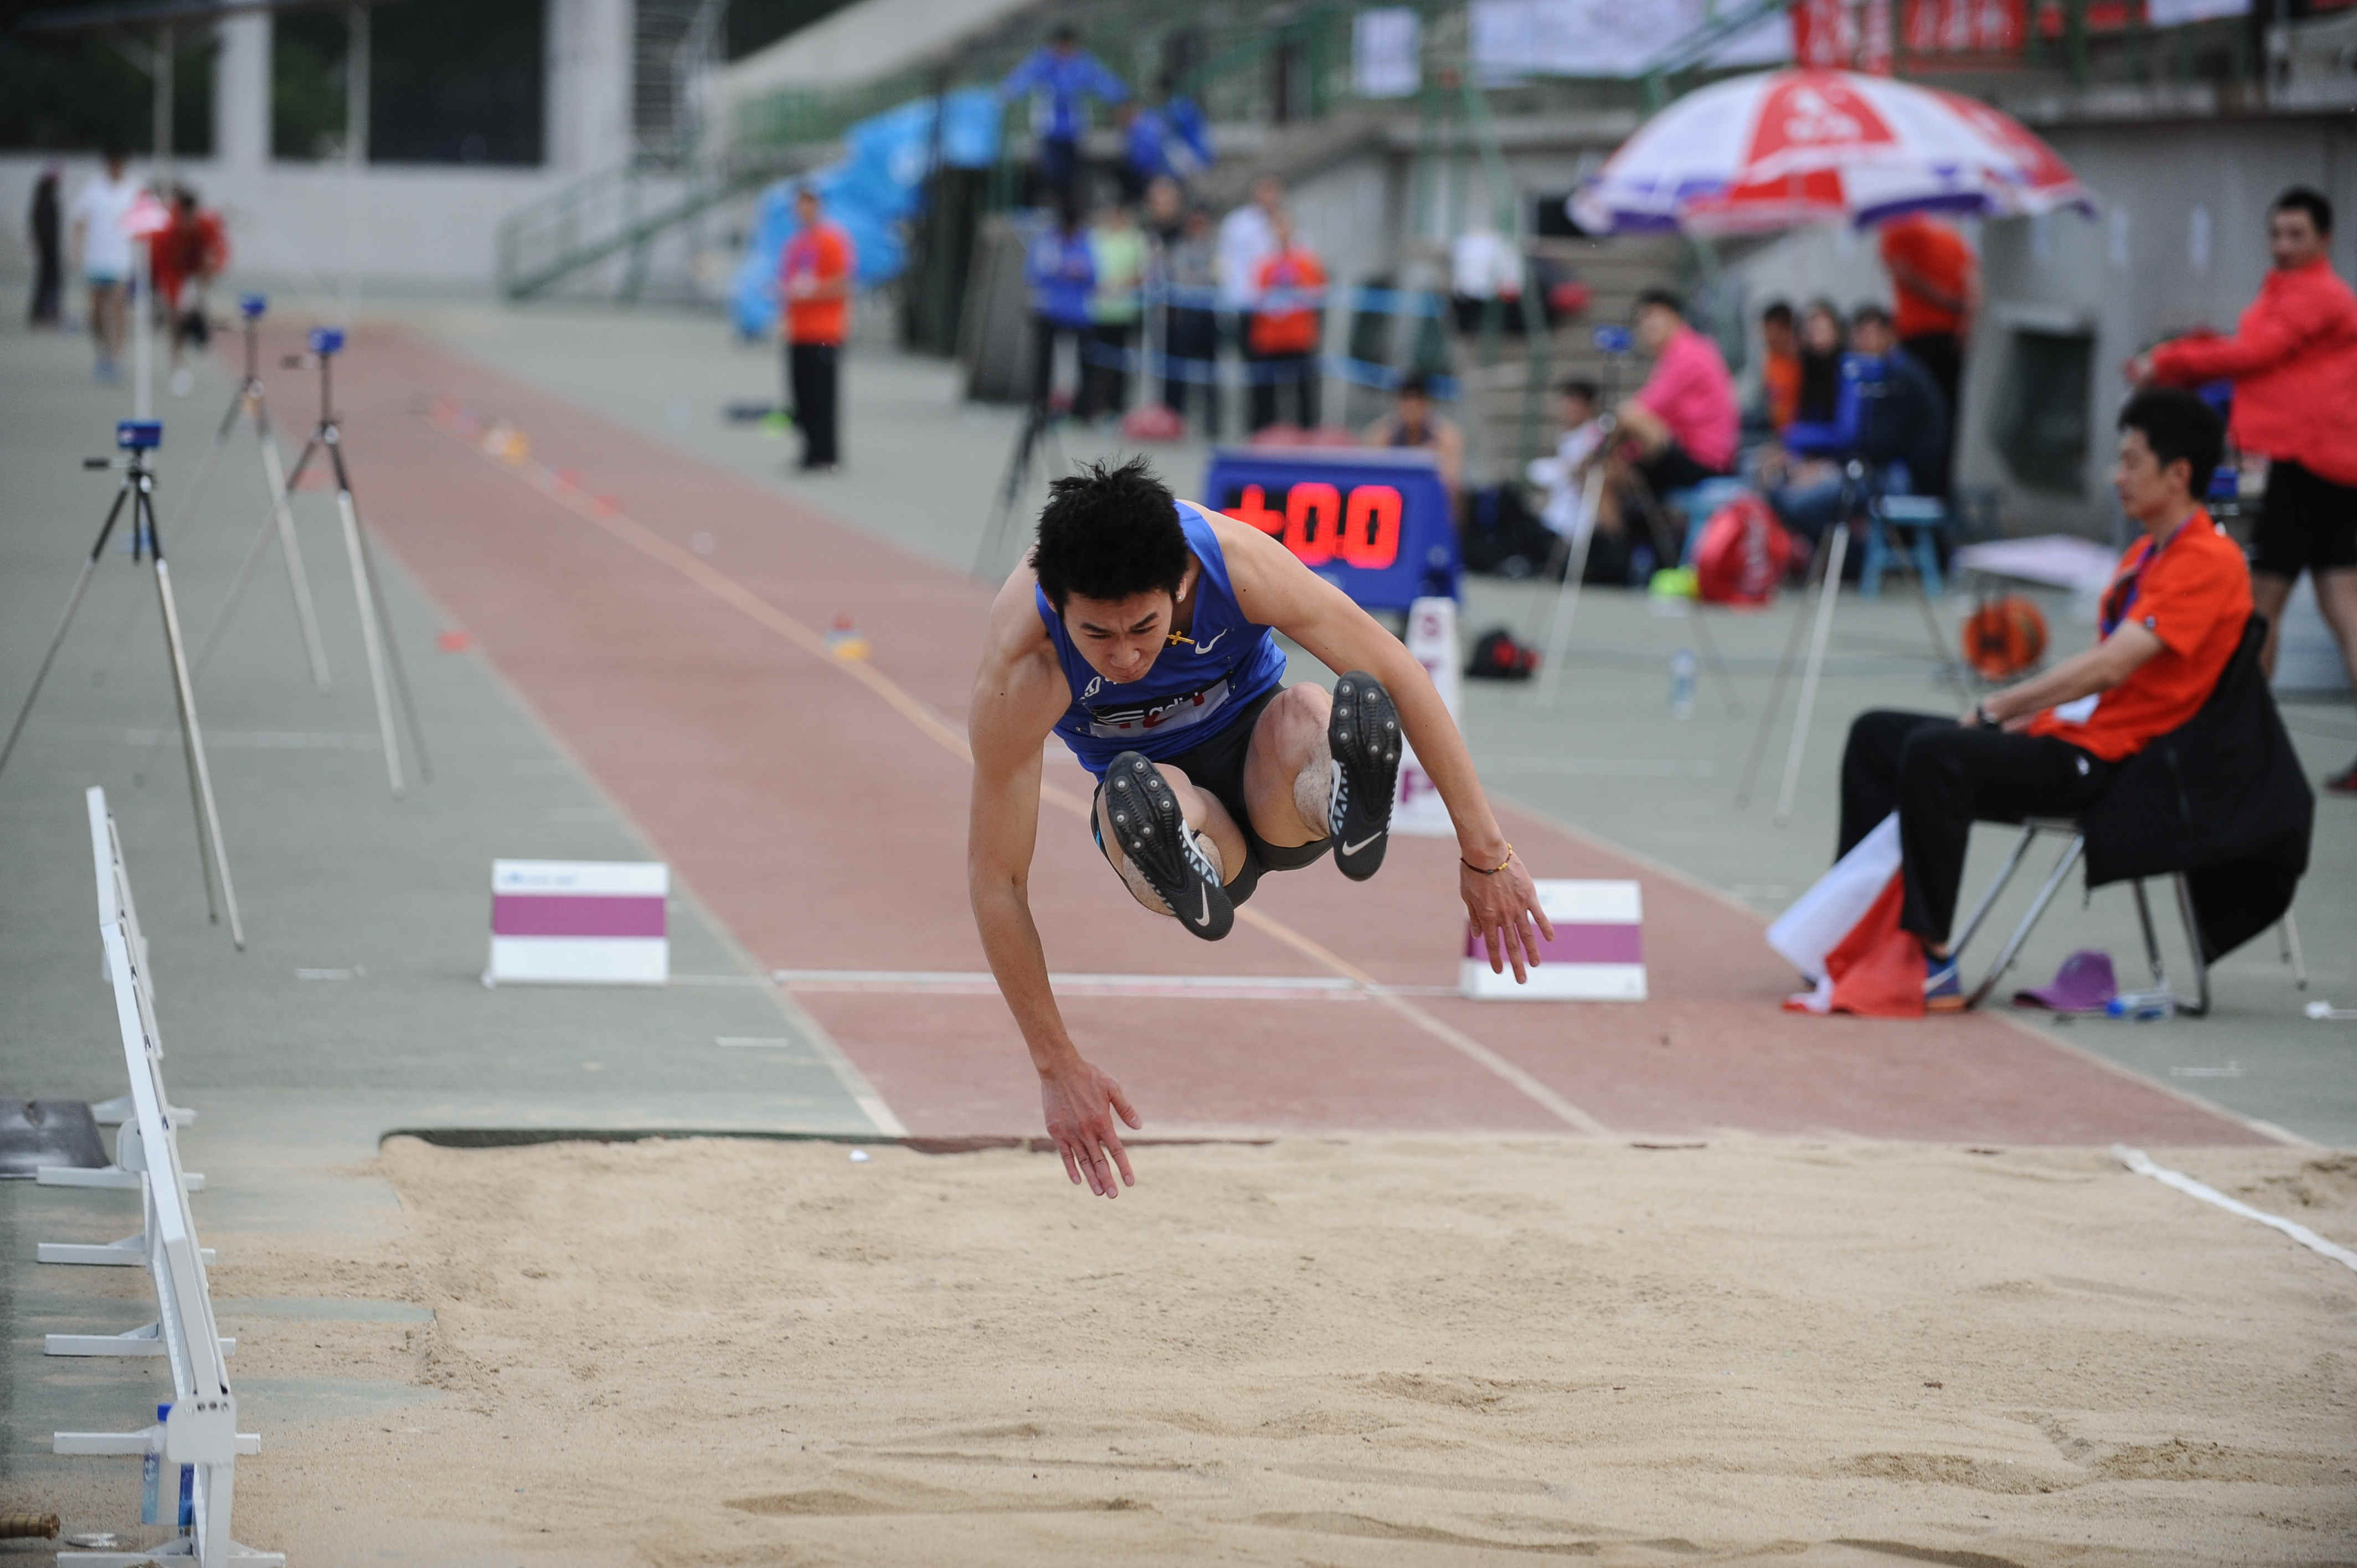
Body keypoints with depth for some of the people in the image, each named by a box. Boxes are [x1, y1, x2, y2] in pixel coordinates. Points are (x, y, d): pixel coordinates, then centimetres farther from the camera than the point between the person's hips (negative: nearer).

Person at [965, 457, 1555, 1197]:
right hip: (1177, 796, 0)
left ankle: (1342, 807, -65)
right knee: (1133, 791, -37)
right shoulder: (1019, 673, -31)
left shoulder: (1235, 560, -29)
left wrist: (1485, 851, -17)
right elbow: (995, 878, -25)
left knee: (1307, 715, -36)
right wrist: (1057, 1065, -23)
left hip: (1260, 764, 0)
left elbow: (1397, 672, -18)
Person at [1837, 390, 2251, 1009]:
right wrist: (2017, 714, 4)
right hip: (2062, 732, 11)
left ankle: (1930, 959, -31)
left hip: (2103, 760, -11)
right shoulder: (2148, 554, 19)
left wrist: (2000, 707, -16)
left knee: (1935, 752, -32)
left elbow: (2109, 666, -22)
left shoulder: (2208, 562, -14)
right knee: (1876, 736, 12)